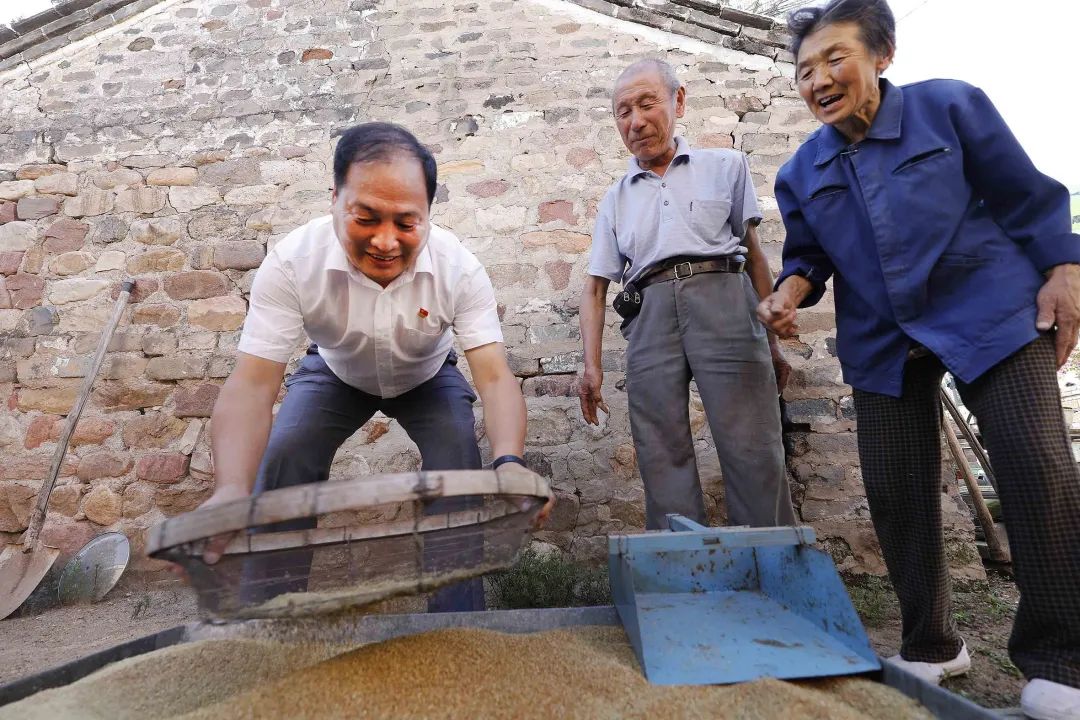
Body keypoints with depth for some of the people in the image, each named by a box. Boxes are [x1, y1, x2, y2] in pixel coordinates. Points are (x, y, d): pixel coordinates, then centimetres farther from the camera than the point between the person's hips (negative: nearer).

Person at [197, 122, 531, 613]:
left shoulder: (459, 268, -33)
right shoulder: (292, 262, -33)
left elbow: (494, 376, -37)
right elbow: (252, 383, -38)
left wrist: (510, 464, -57)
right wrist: (231, 491, -56)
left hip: (429, 378, 0)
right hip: (337, 374, 1)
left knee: (460, 458, -22)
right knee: (282, 456, -19)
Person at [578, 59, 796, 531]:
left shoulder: (725, 166, 18)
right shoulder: (616, 199, 22)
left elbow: (753, 252, 16)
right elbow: (595, 285, 16)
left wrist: (771, 339, 9)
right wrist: (591, 365, 4)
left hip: (723, 299, -1)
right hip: (650, 313, 2)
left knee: (752, 450, -8)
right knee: (663, 459, -4)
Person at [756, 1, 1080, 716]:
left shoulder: (950, 105, -2)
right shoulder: (801, 172, 5)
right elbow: (809, 253, 12)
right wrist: (791, 291, -8)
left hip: (991, 313, -2)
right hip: (882, 342, 3)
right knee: (896, 491, 2)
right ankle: (932, 646, 20)